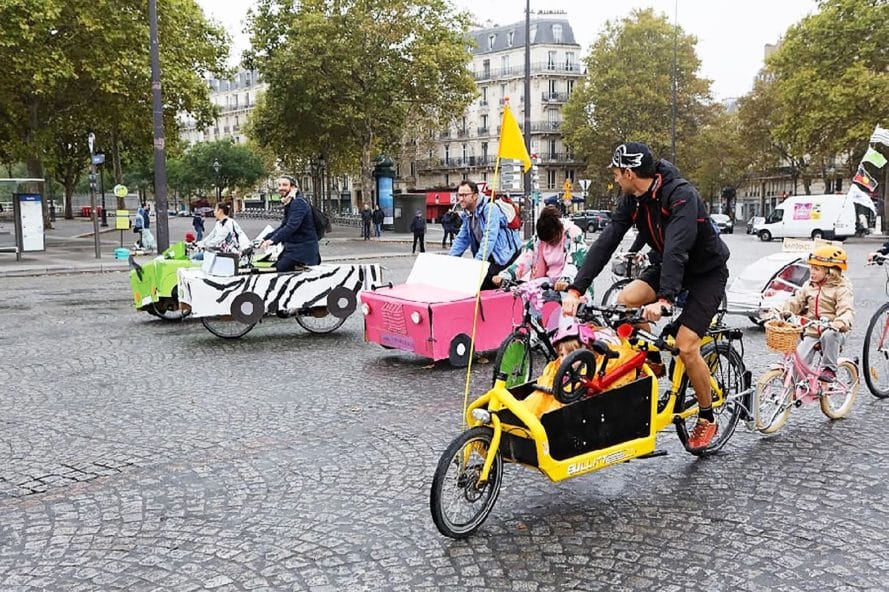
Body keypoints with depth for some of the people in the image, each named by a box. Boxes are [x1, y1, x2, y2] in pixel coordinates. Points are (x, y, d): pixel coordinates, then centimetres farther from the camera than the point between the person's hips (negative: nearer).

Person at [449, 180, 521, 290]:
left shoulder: (489, 209, -19)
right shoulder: (467, 214, 8)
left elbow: (489, 237, -27)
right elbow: (461, 239, 13)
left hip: (506, 255, -8)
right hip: (489, 257, 8)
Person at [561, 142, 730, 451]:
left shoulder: (681, 196, -29)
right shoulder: (633, 199, -8)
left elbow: (677, 249, -41)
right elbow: (607, 240, -16)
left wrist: (664, 299, -52)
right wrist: (576, 289, -24)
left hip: (706, 272, -6)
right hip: (666, 265, 6)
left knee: (685, 346, -16)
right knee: (624, 301, -20)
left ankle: (707, 419, 5)